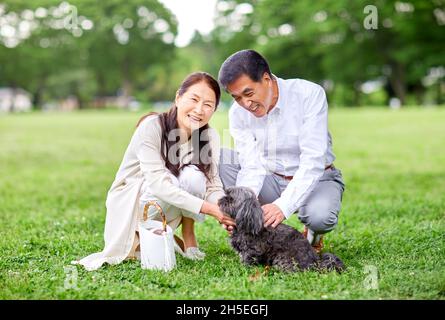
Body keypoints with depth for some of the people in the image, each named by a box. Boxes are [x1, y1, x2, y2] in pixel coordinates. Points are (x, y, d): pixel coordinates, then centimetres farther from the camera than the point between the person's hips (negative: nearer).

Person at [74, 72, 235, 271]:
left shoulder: (210, 137, -10)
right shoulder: (152, 127, -25)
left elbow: (213, 184, -16)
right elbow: (157, 182, -34)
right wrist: (206, 207, -43)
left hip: (166, 209, 3)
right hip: (129, 205, -3)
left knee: (194, 177, -28)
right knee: (174, 179, -34)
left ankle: (188, 238, -6)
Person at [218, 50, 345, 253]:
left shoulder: (309, 94, -21)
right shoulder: (238, 113, -10)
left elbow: (313, 160, -29)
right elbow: (252, 167, -16)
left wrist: (283, 206, -40)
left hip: (316, 178, -3)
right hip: (270, 180, 4)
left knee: (319, 216, -38)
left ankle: (313, 235, 2)